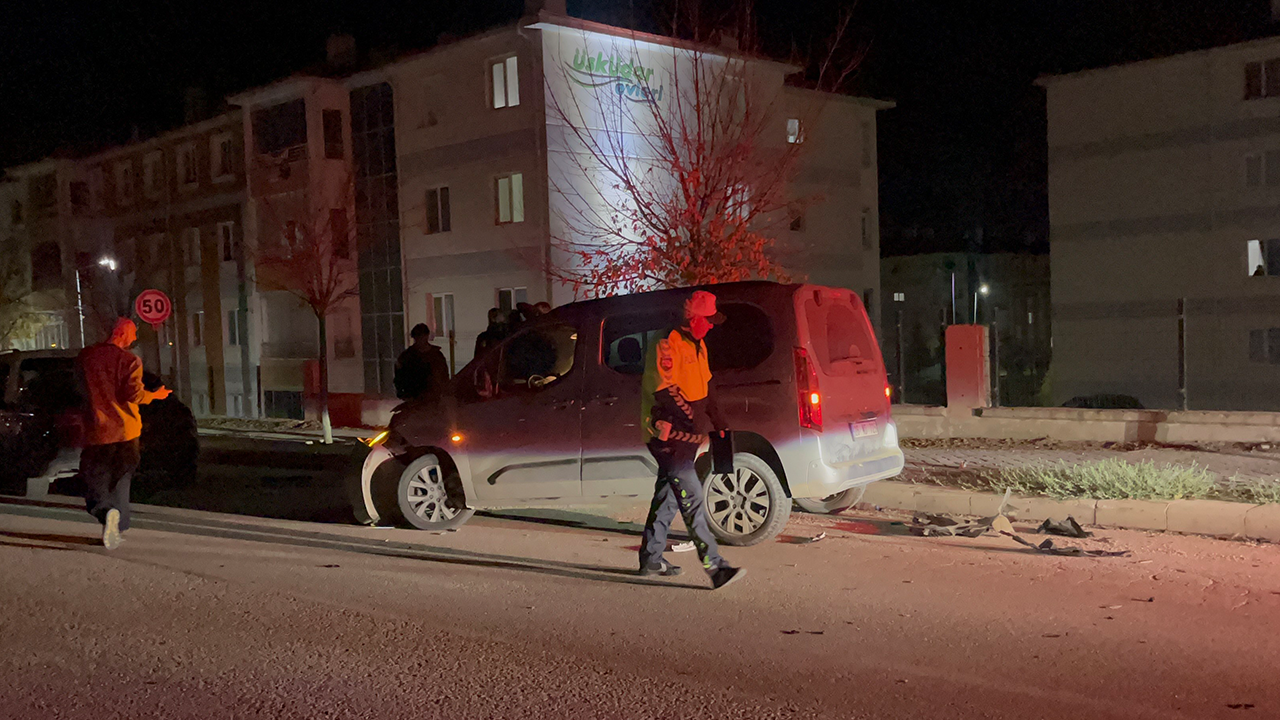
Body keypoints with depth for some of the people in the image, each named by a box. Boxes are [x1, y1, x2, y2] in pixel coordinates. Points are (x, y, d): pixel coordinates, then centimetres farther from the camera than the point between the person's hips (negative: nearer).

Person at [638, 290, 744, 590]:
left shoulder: (698, 347, 15)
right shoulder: (667, 346, -15)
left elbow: (704, 390, 23)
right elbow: (665, 393, -22)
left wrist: (719, 424, 16)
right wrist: (694, 421, -24)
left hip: (685, 437, 10)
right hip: (669, 436, -10)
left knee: (668, 496, 16)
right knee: (692, 500, -13)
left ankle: (650, 559, 27)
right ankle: (716, 567, -16)